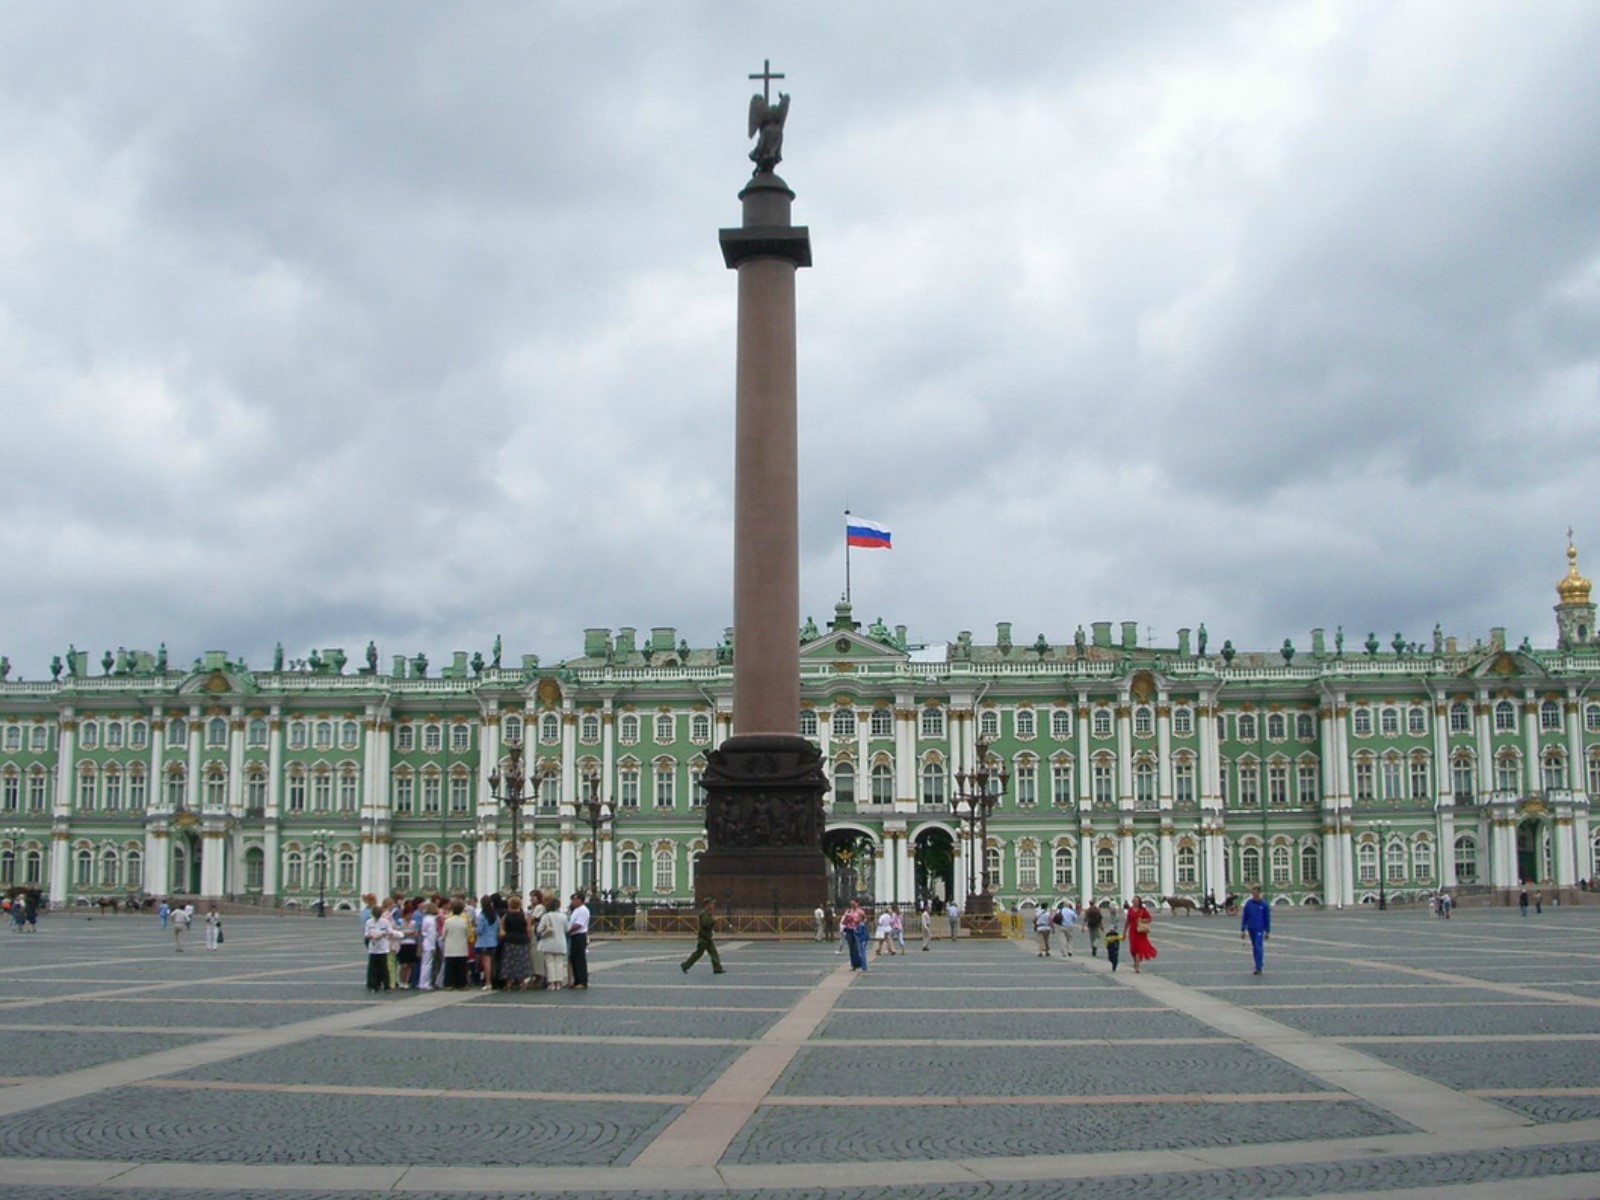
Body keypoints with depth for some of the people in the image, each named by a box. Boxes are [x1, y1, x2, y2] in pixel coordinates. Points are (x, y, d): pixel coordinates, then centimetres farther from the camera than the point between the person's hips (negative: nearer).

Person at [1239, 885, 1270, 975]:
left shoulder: (1264, 904, -4)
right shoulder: (1248, 904, 2)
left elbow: (1267, 919, 2)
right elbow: (1244, 918, 5)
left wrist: (1268, 931, 3)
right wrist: (1243, 930, 3)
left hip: (1260, 930, -3)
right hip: (1251, 930, 3)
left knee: (1258, 948, -12)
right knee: (1254, 948, 10)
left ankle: (1259, 967, -9)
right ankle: (1258, 966, 19)